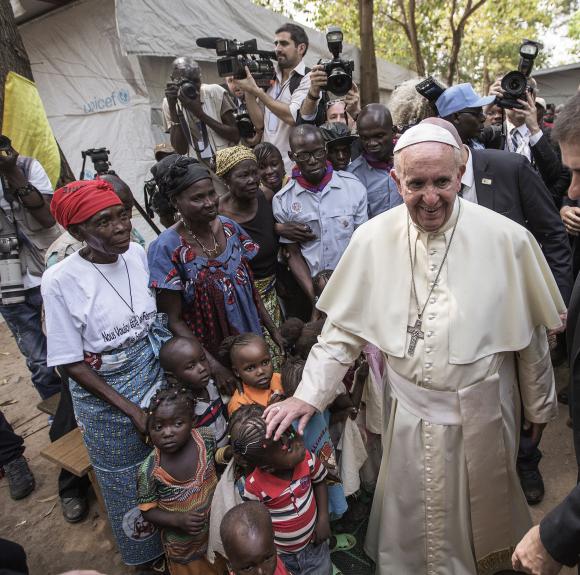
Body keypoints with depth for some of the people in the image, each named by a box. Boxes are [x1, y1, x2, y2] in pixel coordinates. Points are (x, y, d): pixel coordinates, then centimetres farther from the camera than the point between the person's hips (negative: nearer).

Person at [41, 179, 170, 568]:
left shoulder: (138, 253, -10)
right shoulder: (61, 281, -22)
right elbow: (71, 363, -15)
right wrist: (133, 410, -16)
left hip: (159, 374, 4)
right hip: (108, 396, -3)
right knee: (131, 482, 18)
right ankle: (148, 554, 50)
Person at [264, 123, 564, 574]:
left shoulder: (508, 239, -12)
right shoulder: (373, 239, -11)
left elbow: (532, 331, -1)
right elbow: (344, 327, -5)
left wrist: (539, 406, 9)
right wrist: (309, 395, -11)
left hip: (481, 407, 1)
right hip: (408, 410, 0)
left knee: (485, 508, 26)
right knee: (411, 521, 18)